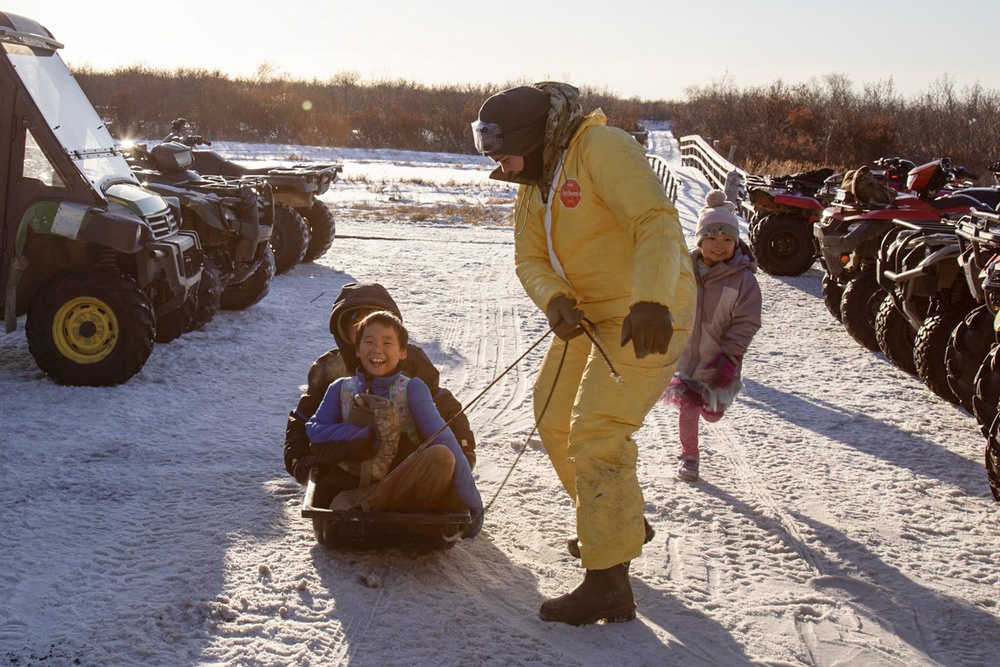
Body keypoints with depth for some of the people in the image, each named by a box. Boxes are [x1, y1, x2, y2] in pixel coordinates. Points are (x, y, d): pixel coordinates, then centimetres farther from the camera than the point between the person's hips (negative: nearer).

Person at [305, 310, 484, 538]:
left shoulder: (412, 388, 3)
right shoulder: (340, 389, 12)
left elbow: (441, 437, -9)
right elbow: (315, 430, -1)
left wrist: (471, 499, -20)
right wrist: (370, 437, -14)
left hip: (407, 487, 1)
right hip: (354, 486, -1)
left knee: (442, 456, -33)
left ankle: (371, 504, -27)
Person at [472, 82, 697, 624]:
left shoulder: (602, 149, -20)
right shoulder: (532, 183, 9)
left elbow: (656, 223, -30)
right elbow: (529, 259, 4)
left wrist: (649, 301, -43)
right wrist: (554, 300, -18)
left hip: (647, 319, -10)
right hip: (587, 316, 10)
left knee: (595, 433, -17)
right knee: (554, 418, 18)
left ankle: (608, 583, -11)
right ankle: (618, 521, 37)